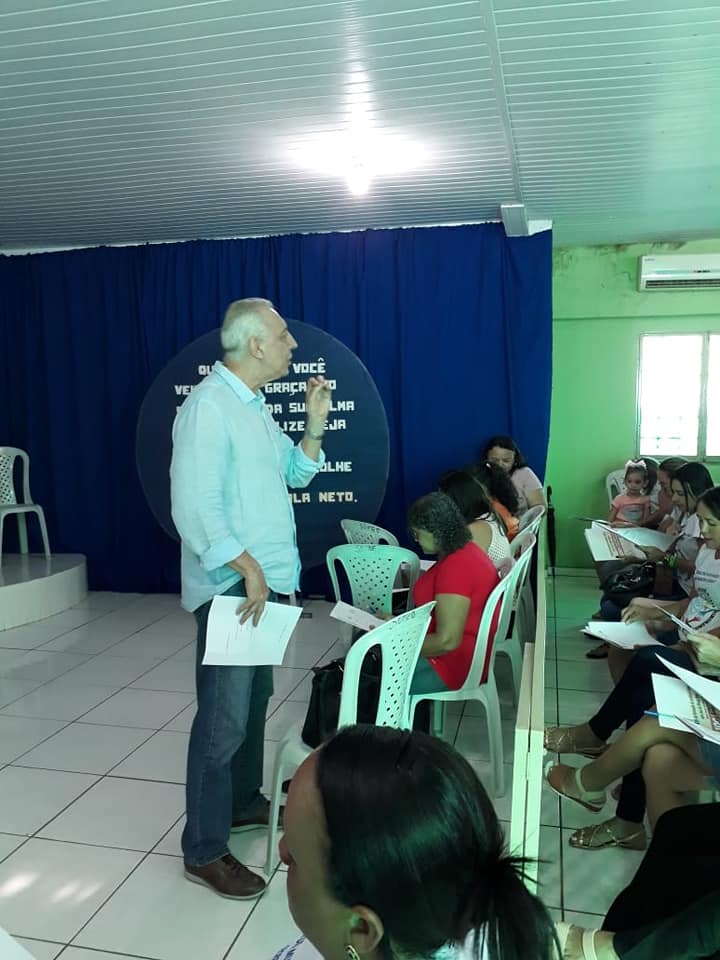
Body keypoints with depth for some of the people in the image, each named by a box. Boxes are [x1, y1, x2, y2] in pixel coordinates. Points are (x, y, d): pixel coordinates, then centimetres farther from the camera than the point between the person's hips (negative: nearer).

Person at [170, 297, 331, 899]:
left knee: (255, 699, 20)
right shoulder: (209, 406, -17)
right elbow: (196, 507, -24)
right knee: (224, 717, -3)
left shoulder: (254, 406, 13)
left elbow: (293, 474, 17)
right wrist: (248, 568, -23)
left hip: (268, 582, 10)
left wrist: (315, 424, 5)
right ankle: (205, 851, 11)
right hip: (232, 588, -10)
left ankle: (243, 802, 38)